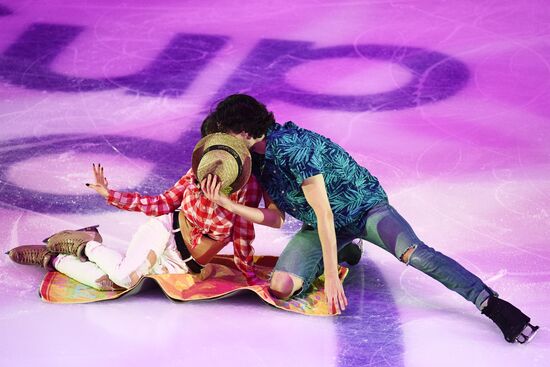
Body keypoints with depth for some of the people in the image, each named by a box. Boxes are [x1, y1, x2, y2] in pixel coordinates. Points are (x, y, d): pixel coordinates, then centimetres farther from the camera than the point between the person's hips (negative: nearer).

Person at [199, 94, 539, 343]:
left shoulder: (292, 148, -28)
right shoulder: (258, 159, -2)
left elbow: (323, 213, -30)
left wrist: (331, 278, -30)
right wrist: (226, 202, -13)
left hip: (363, 207, -7)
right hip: (320, 228, 7)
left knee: (412, 252, -34)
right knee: (281, 287, -15)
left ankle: (492, 304, -37)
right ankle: (344, 251, 13)